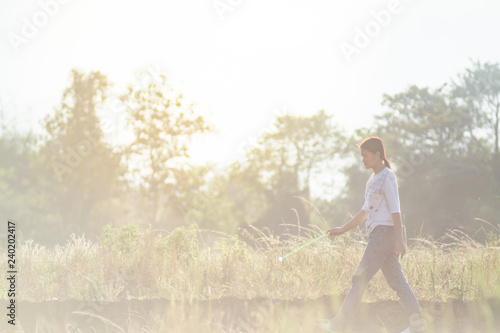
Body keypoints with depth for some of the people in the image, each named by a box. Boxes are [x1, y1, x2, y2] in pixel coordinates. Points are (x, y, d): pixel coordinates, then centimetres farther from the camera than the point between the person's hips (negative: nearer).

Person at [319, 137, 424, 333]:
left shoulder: (387, 177, -7)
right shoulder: (373, 179, 20)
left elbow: (395, 210, -14)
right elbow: (366, 211, 24)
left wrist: (399, 240, -19)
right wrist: (343, 230, 22)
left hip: (385, 232, -9)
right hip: (377, 234, 9)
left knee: (360, 278, -9)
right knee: (397, 281, 6)